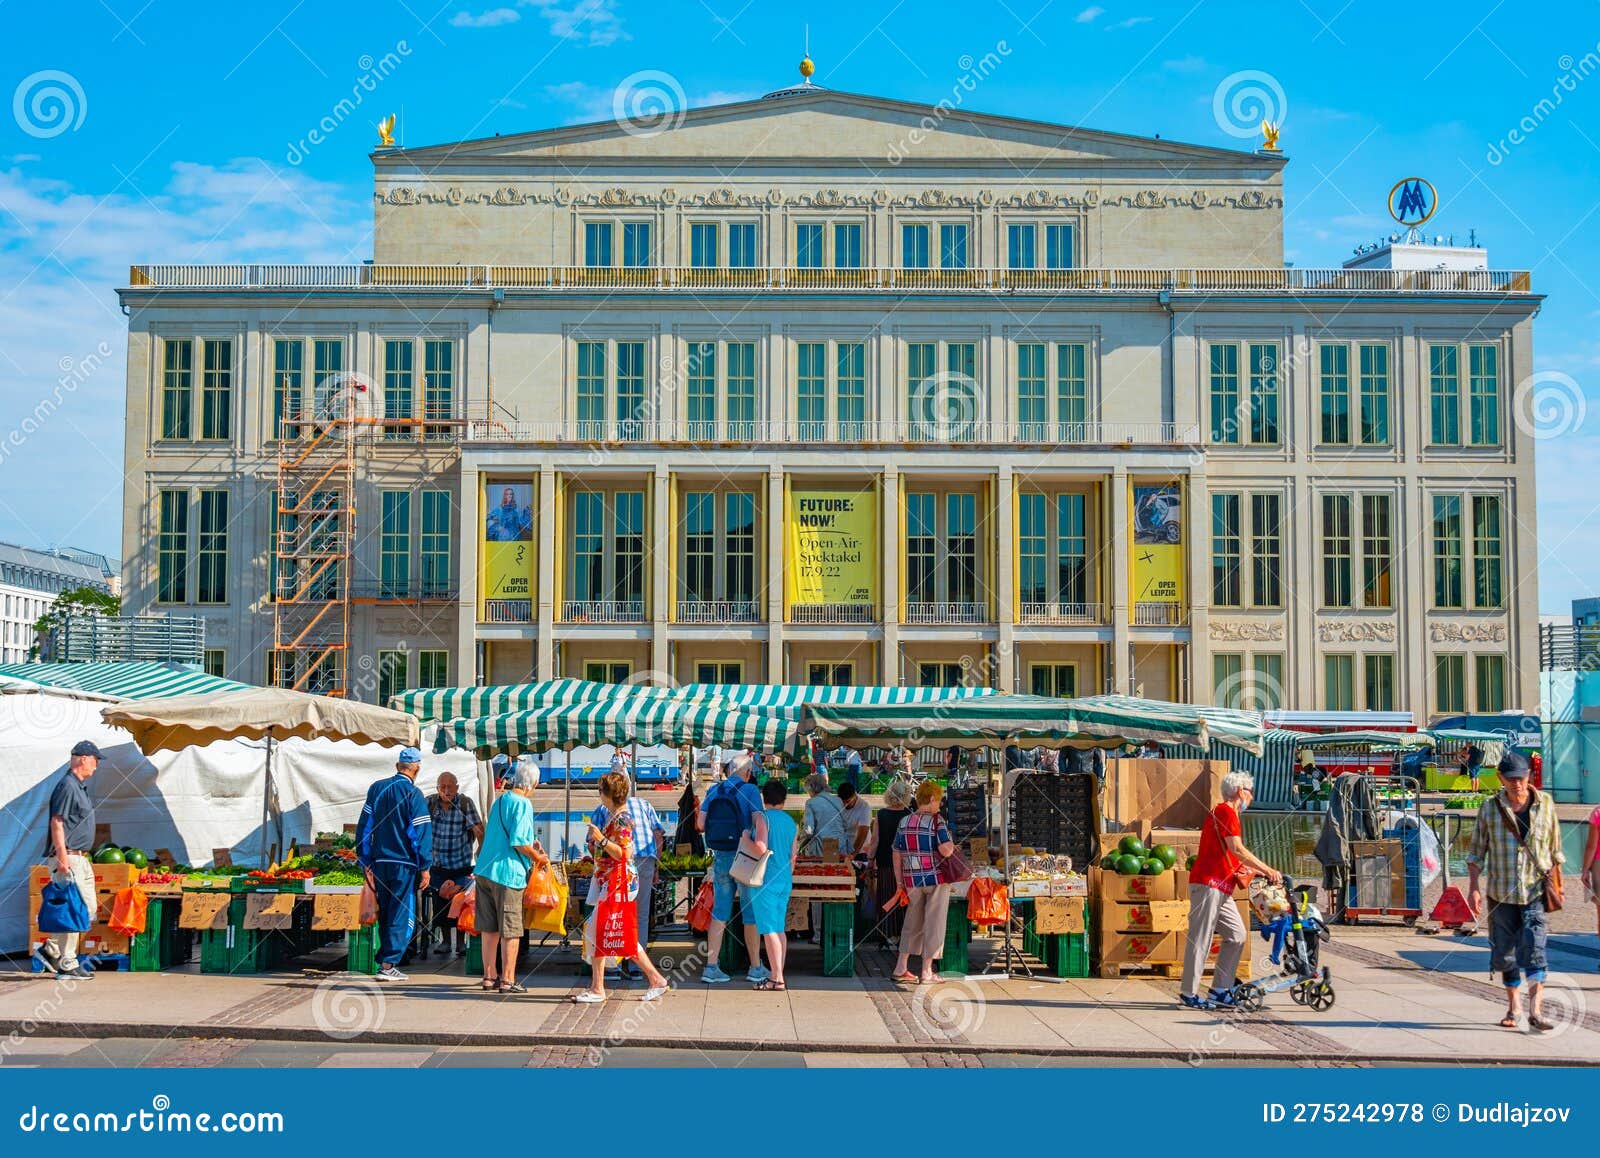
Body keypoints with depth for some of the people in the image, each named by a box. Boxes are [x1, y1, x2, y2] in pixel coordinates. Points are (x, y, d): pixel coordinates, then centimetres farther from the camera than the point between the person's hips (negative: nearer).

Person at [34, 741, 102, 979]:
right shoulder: (67, 785, -13)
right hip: (68, 858, -10)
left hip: (80, 859, 10)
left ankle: (50, 949, 17)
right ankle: (67, 963, -2)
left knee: (88, 909, 11)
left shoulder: (81, 786, 18)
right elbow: (57, 822, -19)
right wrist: (62, 856, -24)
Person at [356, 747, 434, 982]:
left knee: (385, 915, 17)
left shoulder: (377, 789, 7)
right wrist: (425, 867, -6)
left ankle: (385, 961, 21)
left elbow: (364, 827, 10)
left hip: (380, 863, 5)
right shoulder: (413, 793, -9)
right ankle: (388, 965, -4)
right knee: (402, 916, 0)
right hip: (404, 865, -5)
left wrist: (366, 863, 15)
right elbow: (422, 832, -11)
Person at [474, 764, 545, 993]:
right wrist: (538, 857, -3)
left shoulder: (499, 801, 15)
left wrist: (530, 844, 27)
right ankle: (507, 980, 2)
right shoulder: (522, 804, -11)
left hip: (485, 870, 8)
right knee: (510, 929, 0)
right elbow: (518, 842, -18)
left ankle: (489, 976, 19)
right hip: (508, 872, -8)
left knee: (489, 928, 12)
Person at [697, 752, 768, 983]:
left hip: (720, 858, 4)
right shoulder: (749, 790, -8)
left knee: (719, 912, 9)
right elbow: (759, 821, -22)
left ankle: (711, 967, 5)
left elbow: (700, 823, 1)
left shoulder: (713, 790, 6)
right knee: (751, 912, 7)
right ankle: (756, 968, 14)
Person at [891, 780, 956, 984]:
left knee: (912, 923, 16)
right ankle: (926, 973, 7)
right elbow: (946, 850, -21)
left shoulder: (904, 822, 6)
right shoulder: (936, 821, -10)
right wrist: (951, 843, 1)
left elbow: (897, 855, 8)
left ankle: (901, 969, 17)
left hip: (912, 880, 5)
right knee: (934, 923, 5)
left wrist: (899, 883, 13)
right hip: (936, 878, -5)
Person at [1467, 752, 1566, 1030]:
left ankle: (1535, 1011, -16)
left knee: (1534, 948, -14)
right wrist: (1473, 887, -2)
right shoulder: (1490, 808, 0)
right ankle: (1514, 1005, 24)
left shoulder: (1545, 803, 2)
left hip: (1536, 891, -1)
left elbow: (1555, 847, 11)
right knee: (1504, 952, 7)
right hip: (1501, 892, 1)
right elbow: (1476, 852, 5)